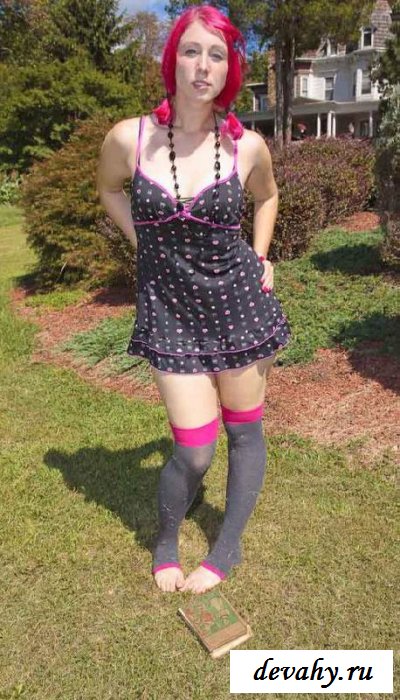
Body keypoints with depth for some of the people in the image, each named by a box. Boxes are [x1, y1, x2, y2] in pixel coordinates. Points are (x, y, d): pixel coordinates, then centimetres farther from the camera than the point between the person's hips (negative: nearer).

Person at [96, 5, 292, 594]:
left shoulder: (246, 146, -5)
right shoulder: (129, 138, -8)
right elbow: (108, 187, 15)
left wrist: (260, 258, 6)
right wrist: (145, 245, 6)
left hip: (238, 303, 2)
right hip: (170, 311, -1)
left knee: (244, 430, 10)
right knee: (194, 450, -1)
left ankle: (228, 548, 34)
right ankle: (166, 542, 32)